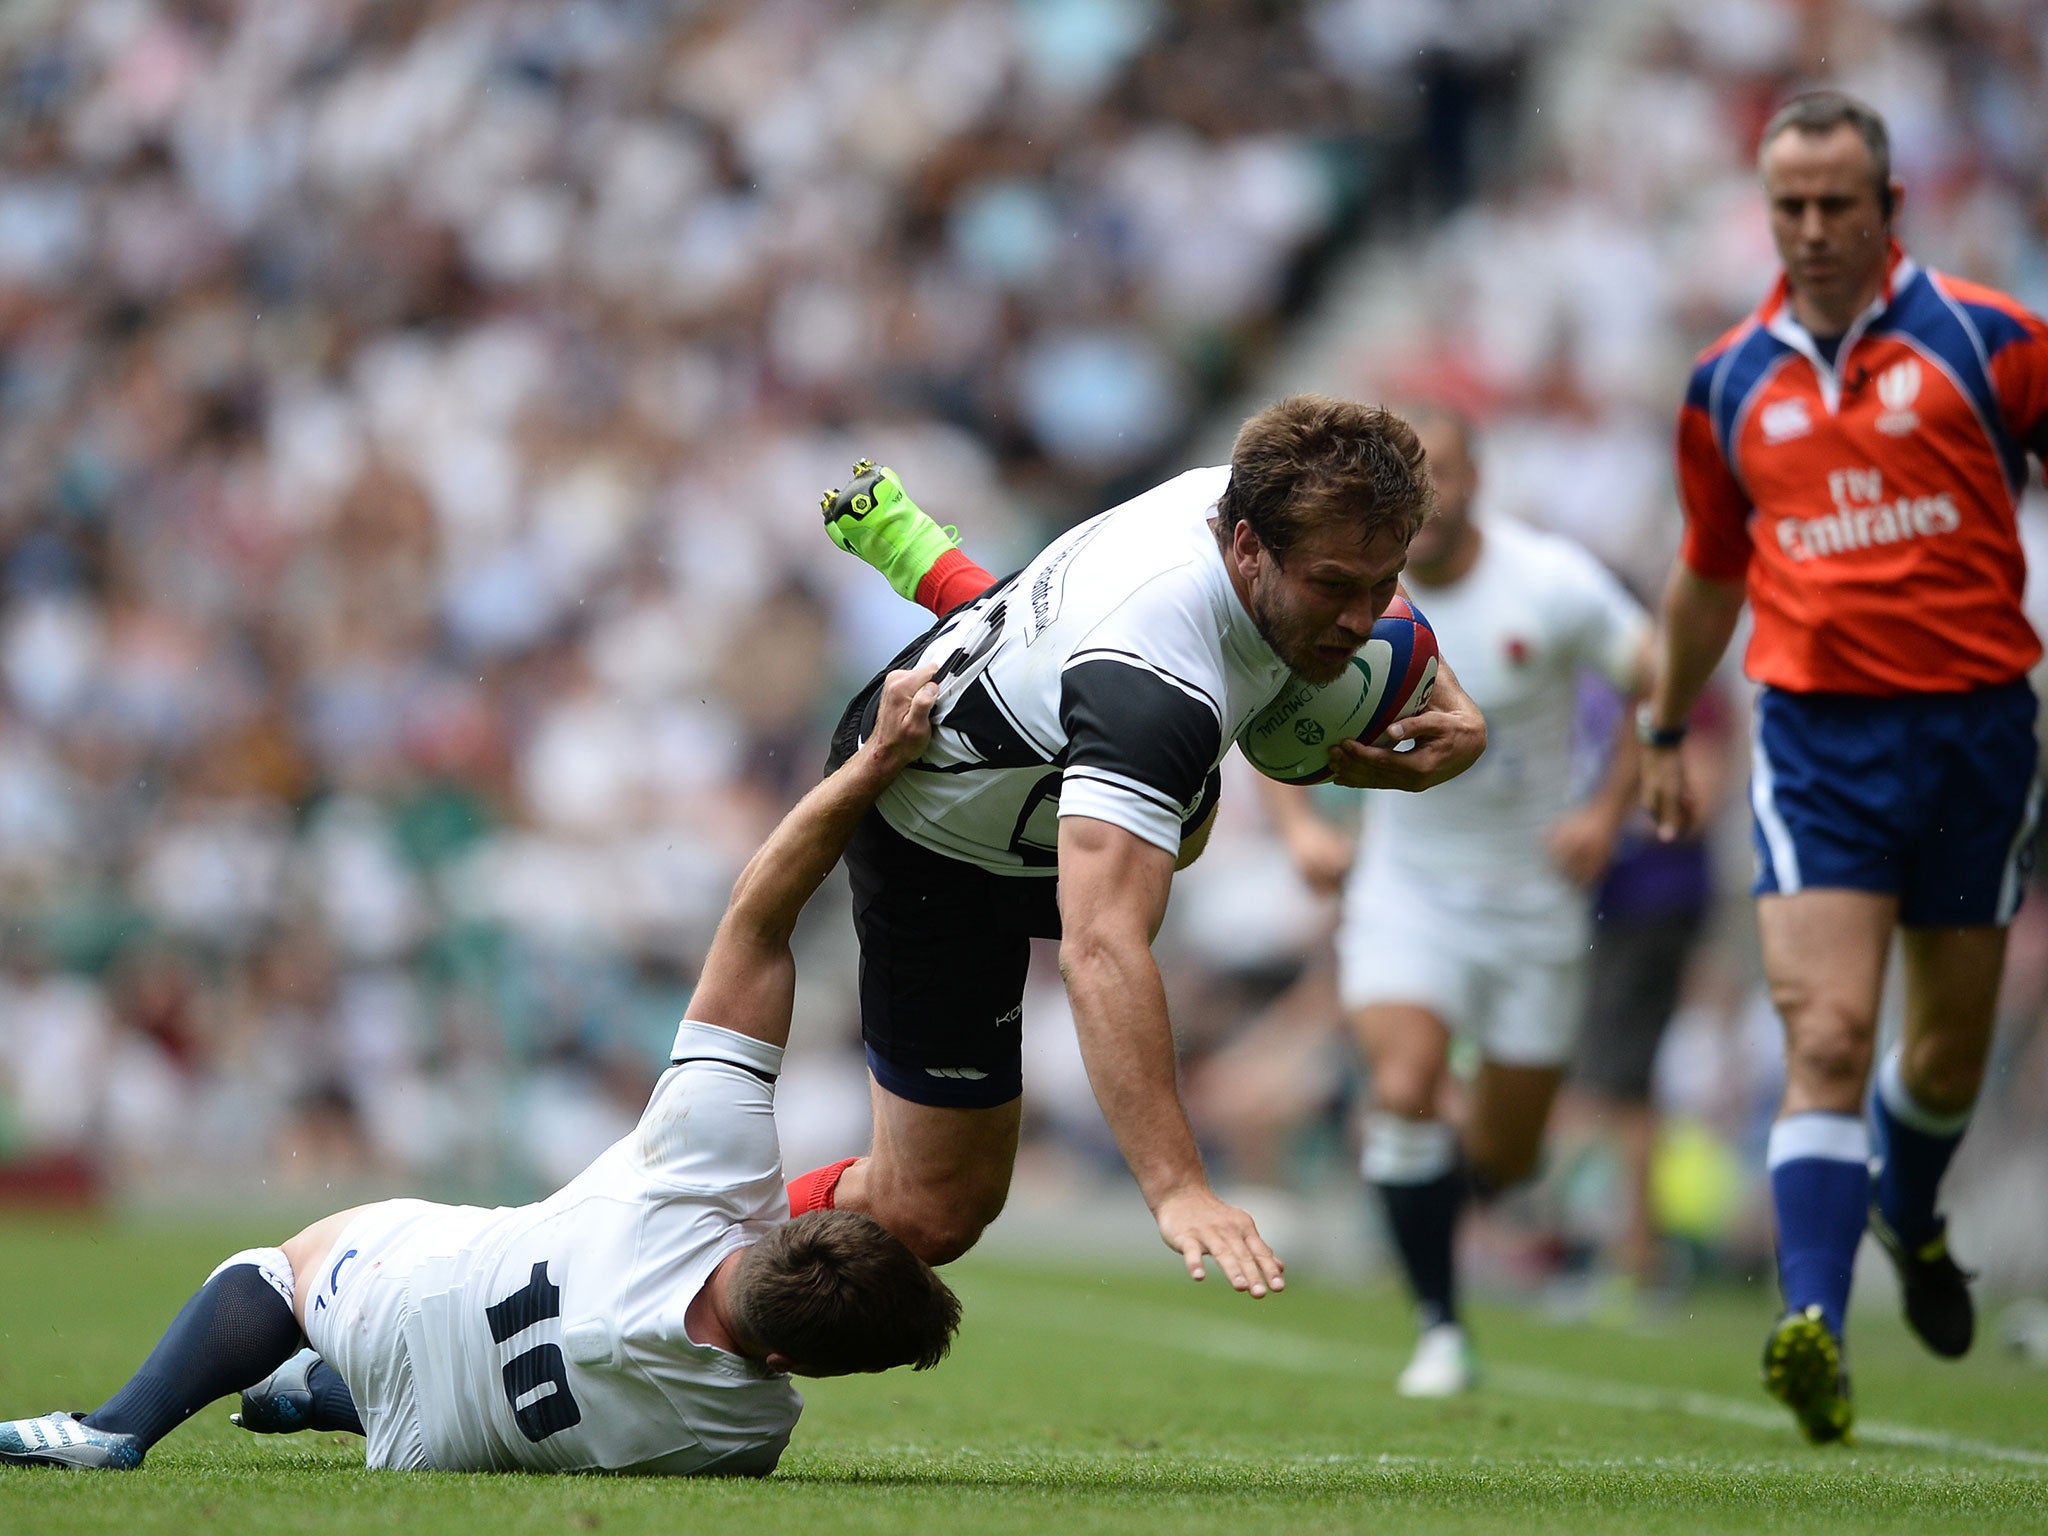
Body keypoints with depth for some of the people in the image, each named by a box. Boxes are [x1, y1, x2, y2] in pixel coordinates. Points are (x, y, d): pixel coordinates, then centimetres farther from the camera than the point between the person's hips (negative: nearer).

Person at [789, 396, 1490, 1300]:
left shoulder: (1260, 499, -24)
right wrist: (1177, 1190, -66)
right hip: (936, 842, -8)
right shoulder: (1154, 690, -48)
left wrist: (1454, 709, -15)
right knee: (932, 1213, -8)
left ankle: (897, 536, 52)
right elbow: (1100, 951, -58)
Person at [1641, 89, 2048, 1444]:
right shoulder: (1730, 383, 8)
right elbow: (1711, 571, 21)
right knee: (1828, 1038, -15)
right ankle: (1815, 1327, -23)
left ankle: (1910, 1212, 45)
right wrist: (1667, 733, 28)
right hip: (1816, 735, 0)